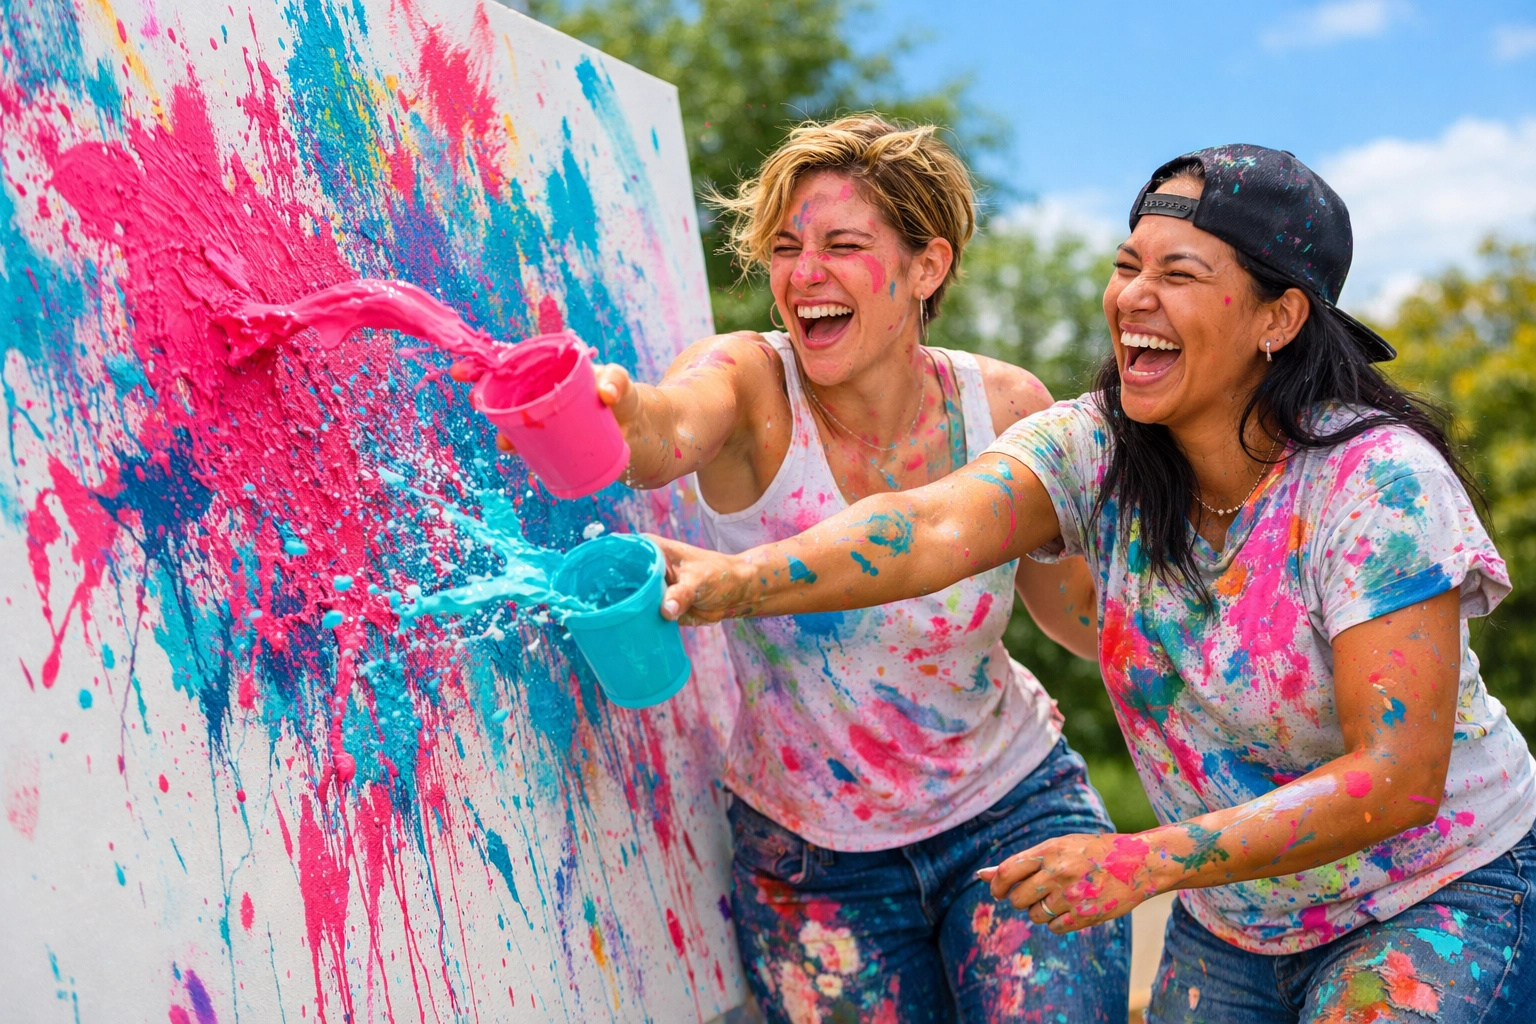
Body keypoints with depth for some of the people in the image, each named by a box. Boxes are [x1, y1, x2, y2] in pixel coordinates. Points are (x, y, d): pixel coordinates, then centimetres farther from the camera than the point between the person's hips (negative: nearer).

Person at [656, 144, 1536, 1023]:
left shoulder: (1381, 482, -24)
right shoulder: (1096, 450, -12)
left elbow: (1398, 776, -29)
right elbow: (934, 529, -31)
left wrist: (1141, 862, -36)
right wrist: (739, 578, -51)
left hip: (1441, 903, -4)